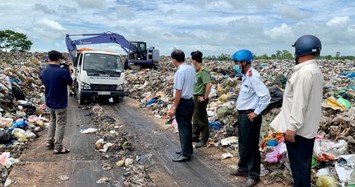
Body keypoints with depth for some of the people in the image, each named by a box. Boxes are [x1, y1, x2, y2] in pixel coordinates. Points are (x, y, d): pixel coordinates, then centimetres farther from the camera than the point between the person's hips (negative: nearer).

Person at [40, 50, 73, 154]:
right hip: (60, 103, -7)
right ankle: (58, 147, 6)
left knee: (52, 121, 24)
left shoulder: (44, 72, -1)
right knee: (60, 124, 3)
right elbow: (70, 84, -6)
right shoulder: (63, 72, -23)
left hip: (49, 102, 7)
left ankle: (49, 142, 30)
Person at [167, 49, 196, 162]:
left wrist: (174, 108, -18)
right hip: (190, 101, 8)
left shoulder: (180, 72, -20)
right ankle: (188, 149, 30)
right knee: (188, 126, 18)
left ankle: (186, 154, 6)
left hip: (183, 102, -8)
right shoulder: (191, 69, 4)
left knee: (183, 128, -1)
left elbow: (178, 92, -21)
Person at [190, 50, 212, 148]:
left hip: (201, 98, -10)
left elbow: (209, 84, -31)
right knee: (195, 118, 19)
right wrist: (195, 96, 16)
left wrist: (205, 97, -23)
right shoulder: (197, 71, 8)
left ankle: (204, 139, 12)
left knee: (202, 119, 1)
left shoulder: (203, 71, -21)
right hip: (196, 97, 10)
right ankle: (195, 136, 32)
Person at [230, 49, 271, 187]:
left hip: (250, 116, -10)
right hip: (242, 114, 10)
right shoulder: (245, 75, 9)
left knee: (251, 146, 1)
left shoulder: (253, 76, -20)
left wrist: (256, 113, -19)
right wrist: (240, 111, 13)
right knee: (242, 144, 20)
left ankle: (254, 175, 15)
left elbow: (265, 96, -26)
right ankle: (243, 168, 36)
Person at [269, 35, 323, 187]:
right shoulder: (314, 70, 11)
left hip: (298, 129, -10)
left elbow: (299, 103, -25)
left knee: (298, 164, 1)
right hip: (307, 127, 10)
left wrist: (292, 127, -22)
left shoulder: (305, 72, -21)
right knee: (303, 163, 19)